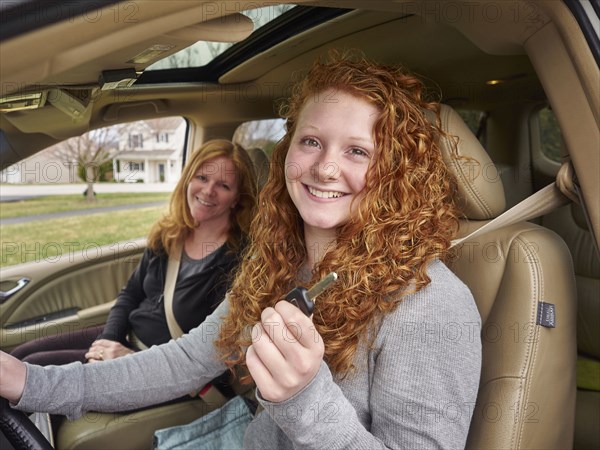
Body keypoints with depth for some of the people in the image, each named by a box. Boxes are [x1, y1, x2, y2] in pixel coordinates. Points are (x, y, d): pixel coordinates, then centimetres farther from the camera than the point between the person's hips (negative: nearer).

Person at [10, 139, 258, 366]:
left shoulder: (237, 258, -20)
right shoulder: (167, 234, 1)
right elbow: (130, 294, 10)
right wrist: (109, 340, -7)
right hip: (124, 337, 7)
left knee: (33, 367, -8)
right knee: (20, 355, 6)